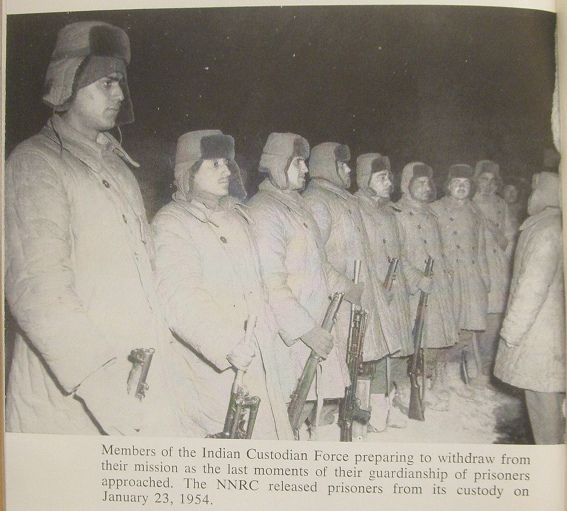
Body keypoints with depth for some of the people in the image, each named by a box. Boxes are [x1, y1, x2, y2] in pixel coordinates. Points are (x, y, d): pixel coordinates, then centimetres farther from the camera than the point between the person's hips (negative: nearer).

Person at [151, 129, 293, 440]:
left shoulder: (237, 214, 16)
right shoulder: (171, 223, -9)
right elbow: (181, 296, -23)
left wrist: (268, 329, 17)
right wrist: (228, 344, -31)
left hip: (257, 354, 7)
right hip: (212, 363, -7)